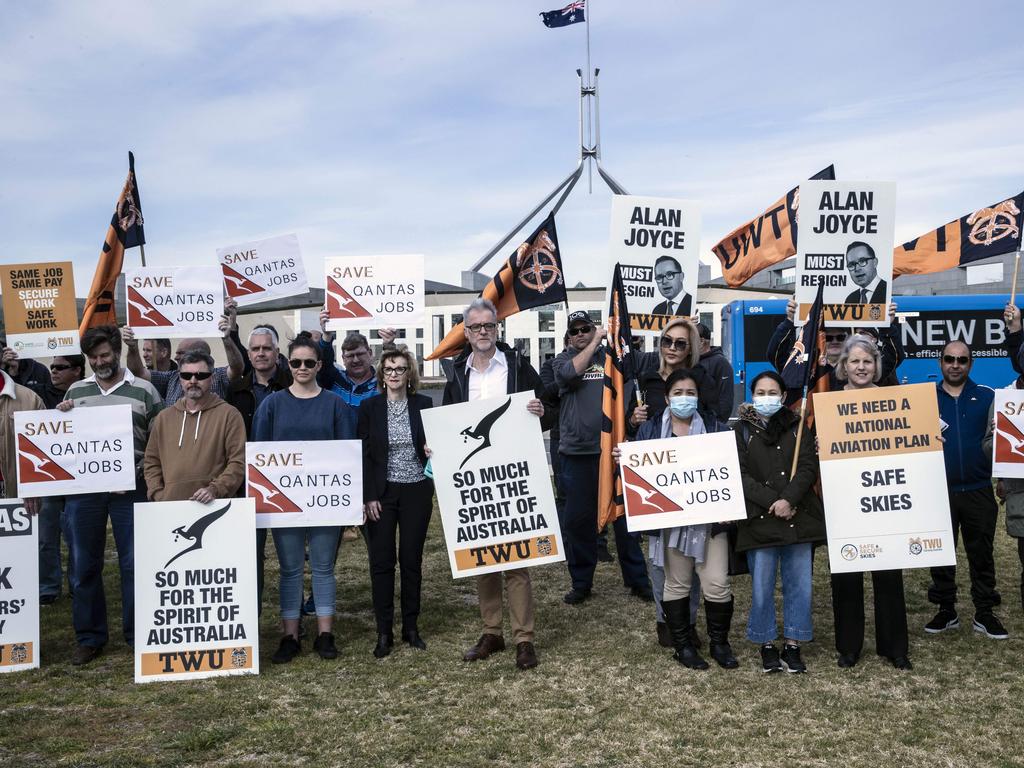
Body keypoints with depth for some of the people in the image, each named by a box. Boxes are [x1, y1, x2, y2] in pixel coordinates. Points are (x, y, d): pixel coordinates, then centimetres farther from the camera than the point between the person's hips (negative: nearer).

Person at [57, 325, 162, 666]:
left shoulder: (144, 391, 0)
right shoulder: (75, 391, 12)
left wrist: (137, 475, -12)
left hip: (129, 490, -3)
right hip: (83, 489, 3)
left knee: (134, 564, 4)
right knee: (84, 566, 9)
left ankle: (138, 635, 17)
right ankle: (89, 637, 22)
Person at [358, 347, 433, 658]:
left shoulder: (424, 405, 1)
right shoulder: (369, 407, -1)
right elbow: (363, 454, -2)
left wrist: (432, 450, -14)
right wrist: (368, 497, -8)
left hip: (416, 492, 1)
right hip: (381, 493, -1)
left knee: (412, 559, 6)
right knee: (381, 561, 1)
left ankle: (411, 627, 18)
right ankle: (384, 632, 10)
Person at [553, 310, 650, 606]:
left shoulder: (612, 355, 9)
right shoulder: (562, 360, 7)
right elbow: (571, 373, -14)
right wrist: (595, 343, -9)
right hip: (578, 452, 0)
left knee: (625, 515, 6)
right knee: (578, 518, 7)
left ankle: (637, 579, 19)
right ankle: (581, 582, 21)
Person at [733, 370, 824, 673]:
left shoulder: (797, 427, 10)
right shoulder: (741, 430, 5)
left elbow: (809, 468, 0)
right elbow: (740, 475, -3)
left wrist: (789, 500, -15)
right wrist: (772, 502, -13)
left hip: (799, 518, 2)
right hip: (759, 520, -1)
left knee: (799, 584, 5)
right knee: (761, 587, 1)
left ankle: (792, 645, 18)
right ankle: (767, 645, 17)